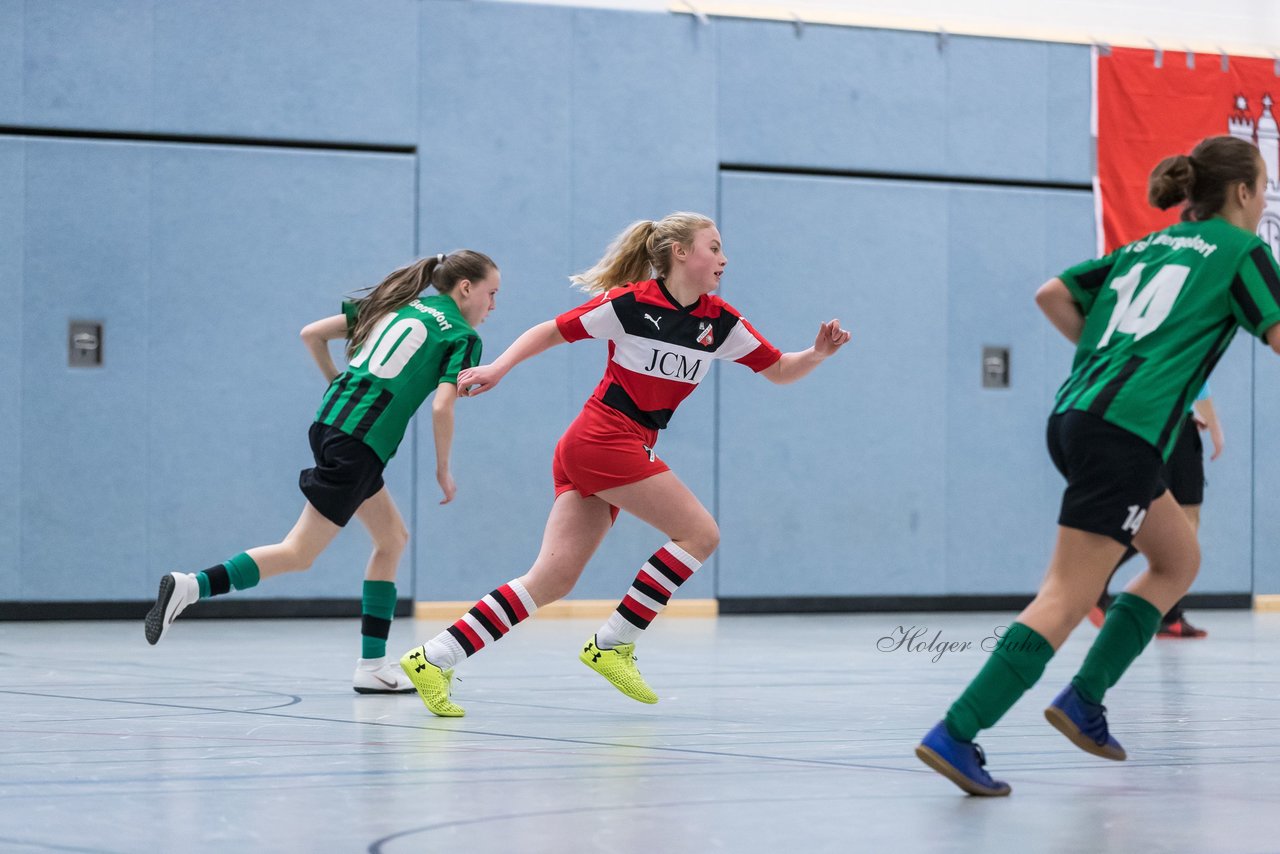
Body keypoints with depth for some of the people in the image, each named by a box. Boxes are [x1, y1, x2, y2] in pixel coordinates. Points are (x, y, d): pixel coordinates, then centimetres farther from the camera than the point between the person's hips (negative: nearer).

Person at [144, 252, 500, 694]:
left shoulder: (398, 304, 20)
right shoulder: (463, 337, 1)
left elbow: (312, 334, 17)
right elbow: (441, 408, -11)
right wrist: (443, 470, 3)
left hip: (331, 420, 8)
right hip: (359, 443, -8)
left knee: (392, 539, 18)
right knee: (299, 553, -6)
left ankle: (373, 664, 15)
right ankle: (192, 586, -19)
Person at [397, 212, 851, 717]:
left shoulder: (720, 322, 10)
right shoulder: (631, 303, -8)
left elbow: (779, 370, 15)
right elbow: (552, 331, -1)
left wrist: (818, 354, -4)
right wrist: (499, 367, -12)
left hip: (630, 449, 7)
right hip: (605, 439, -7)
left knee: (552, 580, -2)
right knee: (699, 533, -8)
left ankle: (434, 658, -5)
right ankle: (613, 643, -3)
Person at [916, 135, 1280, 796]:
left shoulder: (1145, 247, 24)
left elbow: (1051, 295, 19)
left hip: (1076, 418, 8)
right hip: (1125, 432, -8)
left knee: (1178, 559, 22)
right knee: (1066, 600, -10)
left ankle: (1083, 699, 13)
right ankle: (954, 735, -18)